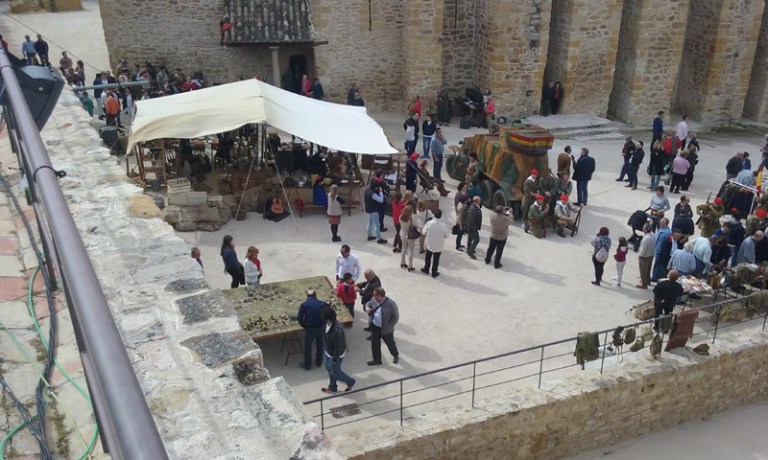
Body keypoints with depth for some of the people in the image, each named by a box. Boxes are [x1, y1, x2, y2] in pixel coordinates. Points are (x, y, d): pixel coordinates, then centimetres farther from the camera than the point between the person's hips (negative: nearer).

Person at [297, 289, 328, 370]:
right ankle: (319, 362, 40)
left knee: (307, 347, 15)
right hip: (321, 328, 2)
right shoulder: (322, 304, -5)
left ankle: (307, 365, 28)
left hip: (309, 329, -2)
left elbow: (299, 318, -14)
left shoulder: (304, 304, -10)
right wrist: (323, 323, 6)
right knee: (320, 345, 23)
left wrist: (304, 325, 3)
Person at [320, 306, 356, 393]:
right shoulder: (328, 323, -13)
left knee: (335, 372, 14)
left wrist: (335, 359, -17)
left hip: (334, 355, -8)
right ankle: (332, 388, 48)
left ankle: (351, 382, 38)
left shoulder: (337, 330, -39)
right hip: (327, 352, 8)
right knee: (329, 369, 25)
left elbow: (339, 346, -28)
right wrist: (324, 350, 17)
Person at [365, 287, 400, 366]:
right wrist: (367, 307, -10)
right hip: (375, 327, 5)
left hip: (386, 329, -5)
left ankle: (396, 355, 46)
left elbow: (396, 317, -17)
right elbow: (368, 303, 14)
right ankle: (377, 360, 33)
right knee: (374, 344, 14)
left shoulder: (390, 303, -26)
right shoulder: (374, 300, -9)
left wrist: (389, 326, -17)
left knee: (390, 343, 18)